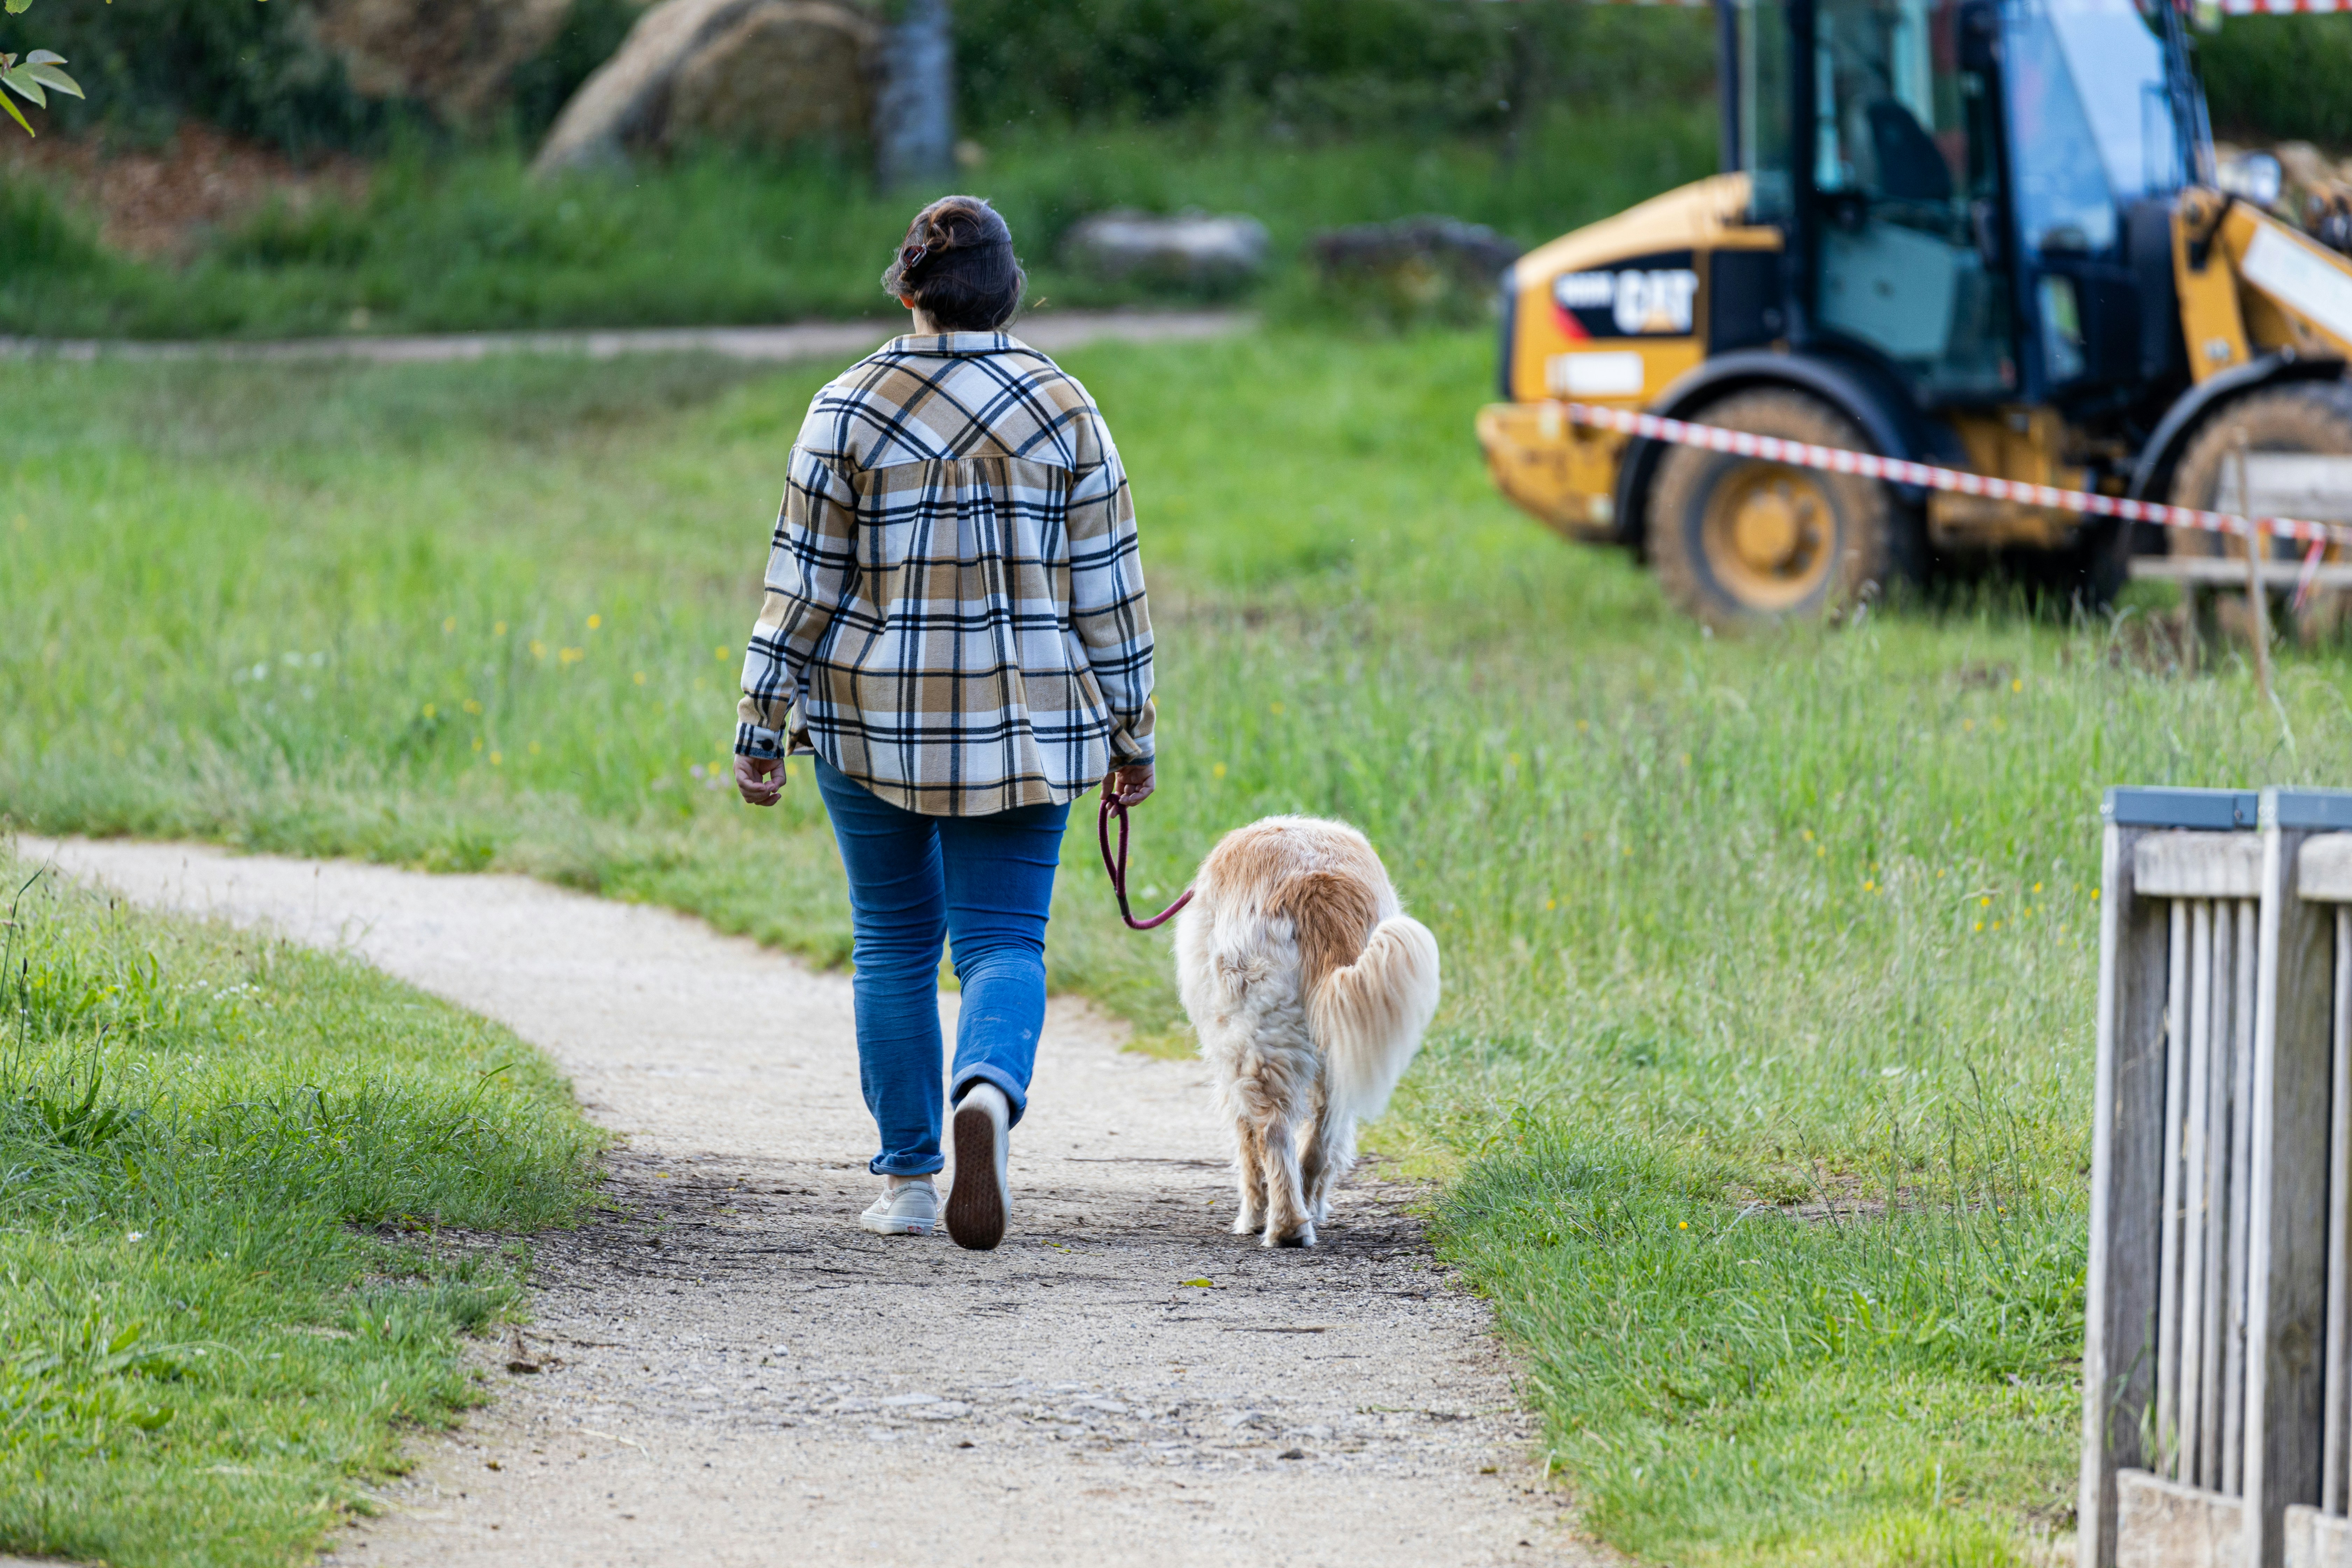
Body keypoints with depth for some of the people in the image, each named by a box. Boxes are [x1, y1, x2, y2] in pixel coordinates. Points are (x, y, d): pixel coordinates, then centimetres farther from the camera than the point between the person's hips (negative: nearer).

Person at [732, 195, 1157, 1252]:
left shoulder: (851, 410, -5)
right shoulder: (1066, 412, -1)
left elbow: (802, 587, -4)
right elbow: (1107, 589, 2)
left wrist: (760, 730, 1)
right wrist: (1131, 732, 10)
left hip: (874, 722, 0)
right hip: (1022, 726, 0)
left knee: (894, 944, 13)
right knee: (1004, 941, 2)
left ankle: (906, 1180, 15)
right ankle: (990, 1090, -29)